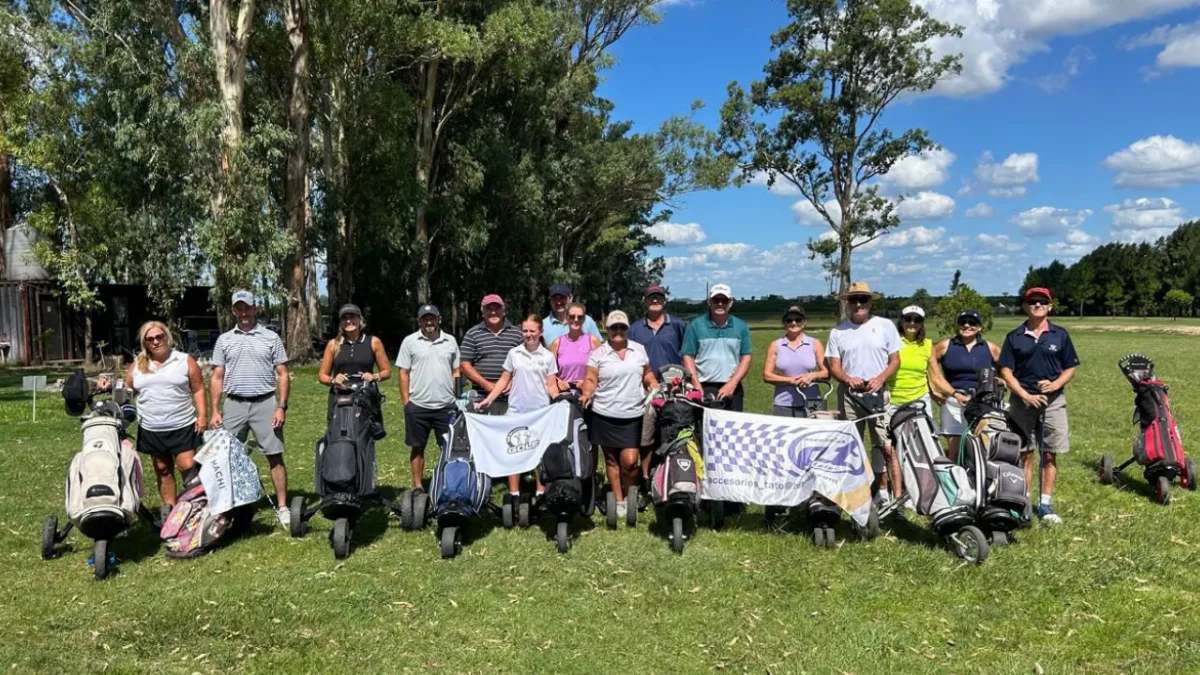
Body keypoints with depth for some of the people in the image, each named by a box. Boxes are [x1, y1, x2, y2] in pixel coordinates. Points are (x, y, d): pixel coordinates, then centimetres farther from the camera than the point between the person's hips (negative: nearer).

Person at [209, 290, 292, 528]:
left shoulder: (271, 338, 4)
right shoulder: (224, 340, 10)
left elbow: (283, 375, 2)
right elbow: (217, 377, 10)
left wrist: (282, 407, -6)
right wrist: (215, 410, 2)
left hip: (265, 403, -2)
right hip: (234, 404, 2)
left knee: (275, 456, -1)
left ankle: (282, 507, 4)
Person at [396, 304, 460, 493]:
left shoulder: (450, 341, 7)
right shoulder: (410, 342, 1)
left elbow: (456, 372, 12)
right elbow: (404, 373, 1)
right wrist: (406, 402, -4)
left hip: (446, 405, 2)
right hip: (418, 406, -1)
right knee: (418, 447, 8)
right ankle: (418, 486, 19)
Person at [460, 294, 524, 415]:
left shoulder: (516, 333, 11)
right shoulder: (472, 334, 7)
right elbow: (465, 364, 2)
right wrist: (486, 384, -8)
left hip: (510, 398, 1)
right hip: (483, 398, -1)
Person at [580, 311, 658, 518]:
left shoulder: (639, 350, 9)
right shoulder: (598, 354, 1)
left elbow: (647, 373, 18)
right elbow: (591, 380, -1)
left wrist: (653, 384, 0)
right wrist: (587, 394, -19)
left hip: (633, 415, 1)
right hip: (605, 415, -1)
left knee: (630, 461, -7)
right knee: (612, 460, 7)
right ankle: (618, 500, 19)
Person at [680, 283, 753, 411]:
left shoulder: (741, 327, 9)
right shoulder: (695, 326, 3)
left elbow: (746, 358, 7)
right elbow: (688, 357, 1)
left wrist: (732, 384, -4)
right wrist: (697, 386, -8)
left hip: (731, 389, 2)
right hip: (703, 388, -2)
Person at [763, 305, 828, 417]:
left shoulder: (815, 344, 9)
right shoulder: (775, 346, 7)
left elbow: (826, 372, 8)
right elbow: (767, 375, 1)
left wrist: (813, 376, -14)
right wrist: (791, 380, -13)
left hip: (811, 404, 0)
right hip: (783, 405, 0)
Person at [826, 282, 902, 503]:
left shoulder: (885, 326, 4)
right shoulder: (838, 332, 7)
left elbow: (895, 361, 4)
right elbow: (834, 366, 4)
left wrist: (880, 379, -15)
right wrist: (848, 379, -17)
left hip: (878, 393, -2)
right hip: (848, 395, 2)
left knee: (887, 447, -7)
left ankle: (897, 495, -5)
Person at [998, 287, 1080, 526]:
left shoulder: (1060, 335, 6)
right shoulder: (1014, 337, 4)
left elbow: (1070, 368, 7)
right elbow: (1006, 371, 0)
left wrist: (1056, 384, -12)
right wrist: (1026, 395, -12)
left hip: (1053, 400, 1)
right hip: (1022, 400, 0)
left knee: (1050, 455, 3)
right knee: (1024, 454, 3)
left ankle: (1046, 505, 11)